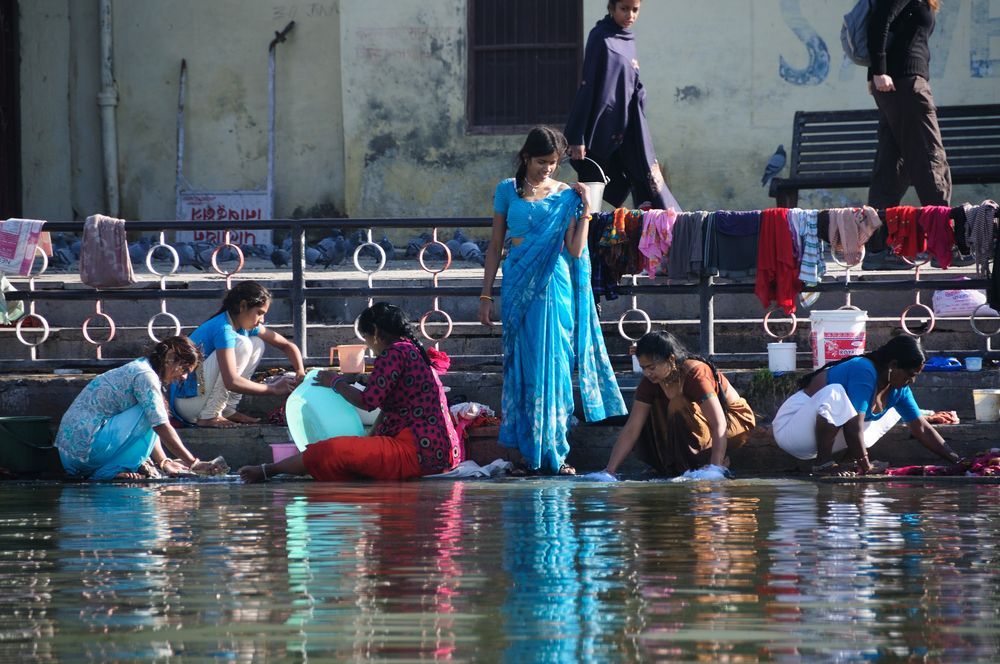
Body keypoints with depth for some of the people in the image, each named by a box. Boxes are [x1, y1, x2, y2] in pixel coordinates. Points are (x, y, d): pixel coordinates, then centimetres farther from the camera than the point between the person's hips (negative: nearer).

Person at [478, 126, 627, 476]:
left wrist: (585, 209, -6)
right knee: (523, 367, 0)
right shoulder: (508, 191, 6)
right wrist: (486, 295, 6)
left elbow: (575, 250, -2)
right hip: (518, 285, 0)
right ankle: (531, 453, 4)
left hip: (554, 286, 0)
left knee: (553, 367, -2)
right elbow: (495, 246, 9)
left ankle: (552, 452, 3)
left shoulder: (567, 195, 5)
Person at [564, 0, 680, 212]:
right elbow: (587, 86, -12)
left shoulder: (628, 40, 13)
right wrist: (577, 138, -17)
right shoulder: (600, 37, -8)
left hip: (629, 126, 7)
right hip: (604, 128, -7)